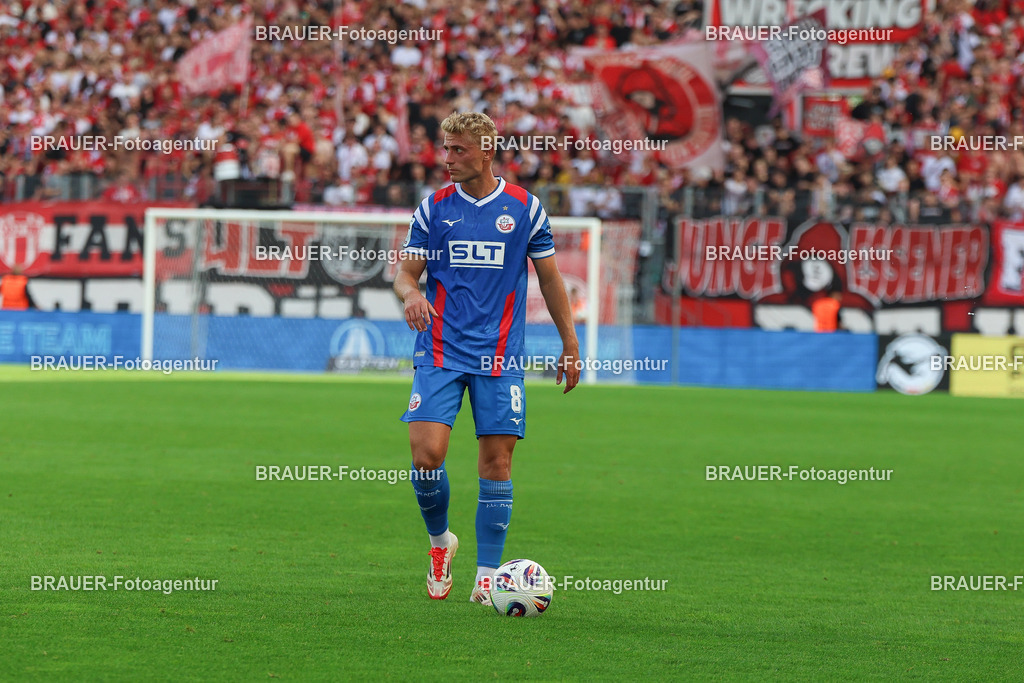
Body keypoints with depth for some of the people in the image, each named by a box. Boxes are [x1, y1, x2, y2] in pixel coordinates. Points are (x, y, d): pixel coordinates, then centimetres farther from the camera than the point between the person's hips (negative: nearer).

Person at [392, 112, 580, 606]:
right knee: (427, 453, -14)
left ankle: (487, 575, 5)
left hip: (499, 356, 0)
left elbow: (549, 277, 12)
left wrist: (569, 344, 12)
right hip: (441, 352, 0)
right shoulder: (434, 208, 5)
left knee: (497, 460, -3)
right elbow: (405, 272, 7)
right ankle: (440, 542, 13)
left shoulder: (524, 208, 4)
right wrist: (411, 293, -17)